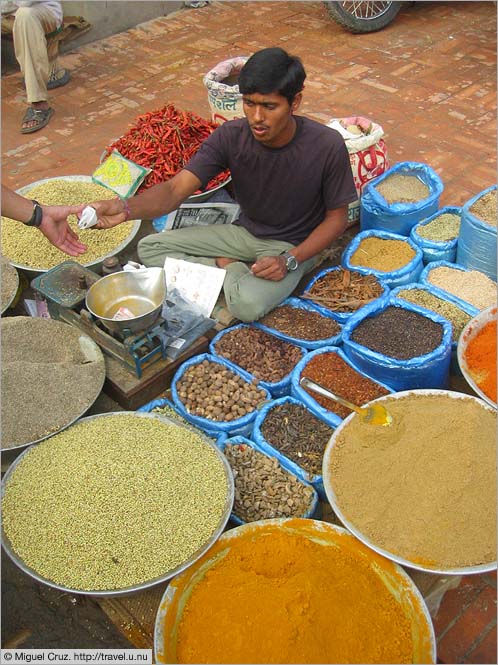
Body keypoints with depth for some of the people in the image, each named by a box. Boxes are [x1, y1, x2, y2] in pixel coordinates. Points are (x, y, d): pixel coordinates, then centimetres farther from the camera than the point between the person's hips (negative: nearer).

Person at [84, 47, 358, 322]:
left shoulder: (327, 146, -23)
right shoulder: (231, 136, -16)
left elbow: (337, 218, -11)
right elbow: (176, 189, -22)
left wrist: (290, 260, -25)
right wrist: (125, 208, -42)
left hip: (294, 246, -4)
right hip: (244, 233, 5)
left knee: (247, 304, -35)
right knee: (150, 248, -5)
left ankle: (231, 271, -4)